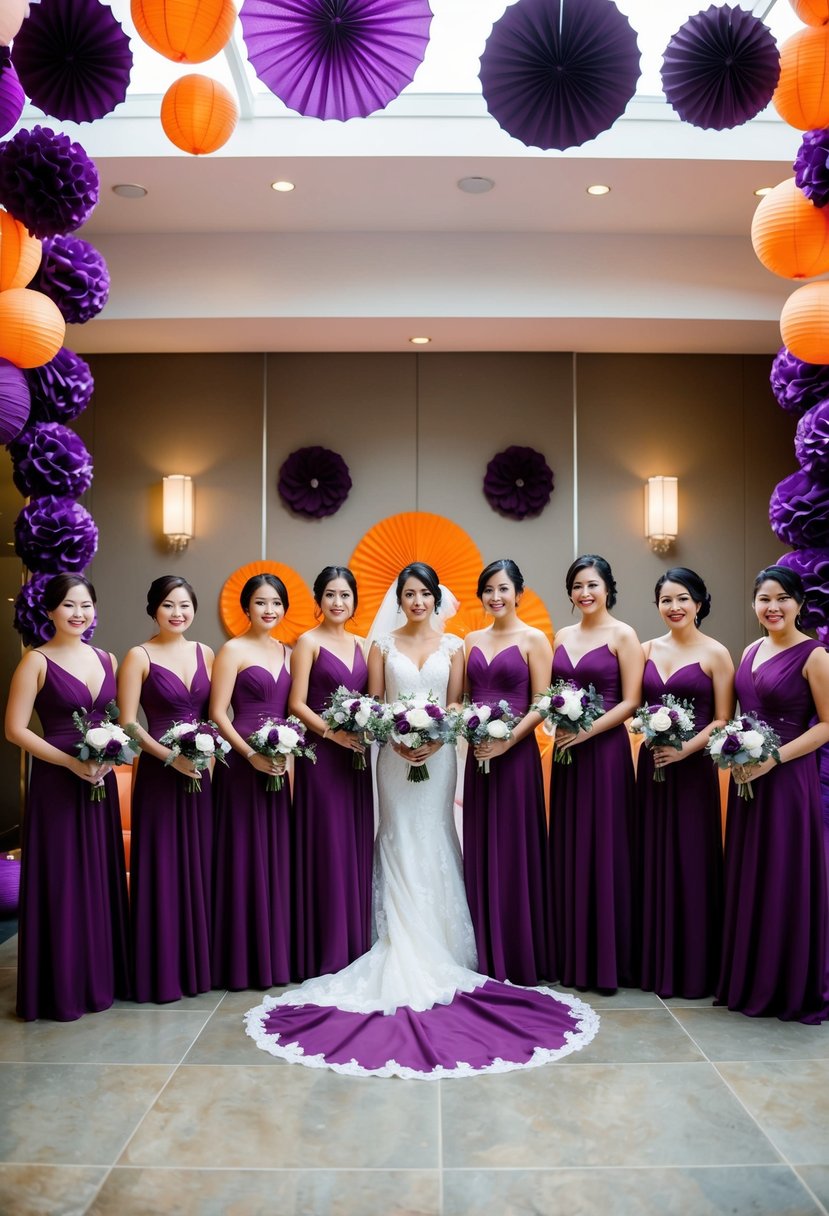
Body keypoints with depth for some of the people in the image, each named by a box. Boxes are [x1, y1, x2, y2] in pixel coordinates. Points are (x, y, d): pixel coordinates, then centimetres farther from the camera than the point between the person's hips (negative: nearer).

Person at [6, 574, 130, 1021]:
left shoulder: (106, 660, 9)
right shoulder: (36, 661, -6)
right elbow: (15, 729, -10)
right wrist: (72, 763, -17)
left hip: (101, 782, 5)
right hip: (56, 783, -5)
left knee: (102, 878, 10)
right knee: (61, 881, 1)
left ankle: (102, 976, 24)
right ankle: (62, 987, 15)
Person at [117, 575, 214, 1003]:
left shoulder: (204, 653, 9)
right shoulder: (139, 656, -5)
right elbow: (127, 723, -9)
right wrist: (171, 756, -18)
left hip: (201, 772, 5)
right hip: (158, 773, -4)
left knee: (201, 864, 9)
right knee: (163, 868, 1)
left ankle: (200, 961, 23)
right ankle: (163, 969, 14)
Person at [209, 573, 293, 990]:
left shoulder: (286, 653, 13)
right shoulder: (233, 650, -5)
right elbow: (217, 713, -10)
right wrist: (251, 756, -18)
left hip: (279, 765, 6)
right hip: (242, 764, -6)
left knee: (277, 855, 11)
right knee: (246, 857, 1)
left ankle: (276, 953, 24)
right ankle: (243, 959, 13)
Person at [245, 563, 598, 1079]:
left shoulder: (452, 645, 7)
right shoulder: (383, 644, 6)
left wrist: (434, 741, -13)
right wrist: (396, 739, -13)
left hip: (438, 755, 0)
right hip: (396, 757, 0)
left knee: (434, 842, 1)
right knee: (401, 844, 1)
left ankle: (438, 948, 11)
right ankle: (405, 951, 8)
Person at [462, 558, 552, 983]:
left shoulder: (533, 639, -2)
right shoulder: (472, 640, 13)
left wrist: (508, 740, -18)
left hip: (516, 753, -5)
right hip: (478, 754, 5)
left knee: (514, 849, 0)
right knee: (479, 847, 8)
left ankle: (518, 956, 12)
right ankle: (485, 954, 20)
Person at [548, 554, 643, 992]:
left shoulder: (622, 636, -4)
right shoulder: (562, 636, 13)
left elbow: (631, 701, -9)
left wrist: (588, 731, -17)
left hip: (605, 750, -5)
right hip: (565, 750, 6)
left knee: (602, 848, -1)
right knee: (567, 848, 8)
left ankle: (606, 959, 10)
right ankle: (570, 955, 19)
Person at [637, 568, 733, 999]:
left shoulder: (715, 654, -4)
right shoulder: (647, 650, 9)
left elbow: (723, 720, -7)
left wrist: (684, 749, -18)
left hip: (693, 768, -4)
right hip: (651, 766, 4)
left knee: (691, 862, 1)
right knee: (653, 861, 9)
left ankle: (692, 967, 14)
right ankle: (654, 962, 22)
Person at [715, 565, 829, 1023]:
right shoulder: (751, 651, 11)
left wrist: (774, 758, -18)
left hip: (787, 778, -7)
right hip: (746, 779, 7)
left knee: (785, 879, 1)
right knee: (746, 877, 12)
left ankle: (791, 988, 16)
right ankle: (748, 980, 24)